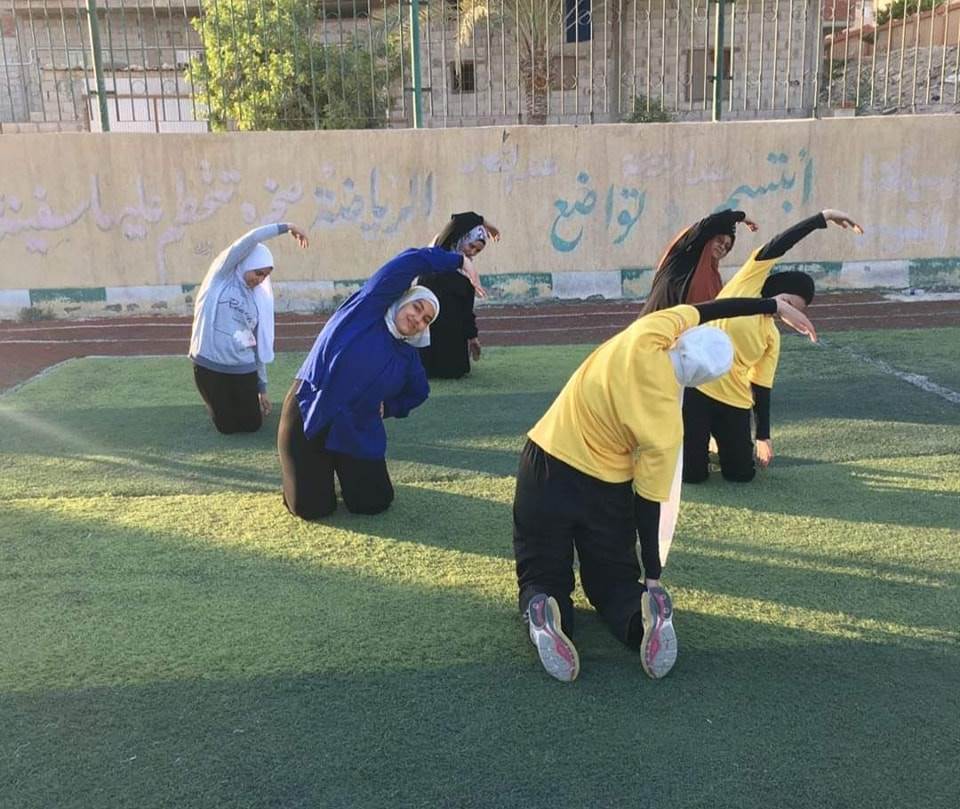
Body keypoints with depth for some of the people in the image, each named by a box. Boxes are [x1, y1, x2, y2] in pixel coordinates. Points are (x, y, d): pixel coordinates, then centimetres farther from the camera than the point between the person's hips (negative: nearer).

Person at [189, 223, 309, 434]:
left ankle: (243, 401, 37)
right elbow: (250, 240, -14)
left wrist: (262, 387, 9)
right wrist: (286, 227, -11)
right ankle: (219, 405, 36)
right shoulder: (221, 276, -2)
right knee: (227, 427, 3)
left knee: (251, 425, 5)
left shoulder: (260, 298, 6)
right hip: (209, 365, -3)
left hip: (243, 368, 3)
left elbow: (261, 345, 9)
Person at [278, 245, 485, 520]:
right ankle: (319, 470, 29)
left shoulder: (407, 355, 8)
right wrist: (460, 261, -11)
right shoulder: (368, 307, -7)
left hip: (357, 431, 5)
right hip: (309, 416, -5)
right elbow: (413, 261, -14)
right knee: (312, 508, -4)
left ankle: (345, 470, 29)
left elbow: (418, 393, 27)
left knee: (372, 504, -1)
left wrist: (388, 409, 10)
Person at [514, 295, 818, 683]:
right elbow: (648, 503, -12)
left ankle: (541, 613, -23)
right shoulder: (667, 427, -18)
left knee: (543, 576, 12)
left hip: (545, 470, 2)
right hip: (604, 491, -2)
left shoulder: (647, 334, -16)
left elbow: (706, 309, 2)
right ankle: (645, 614, -17)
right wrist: (653, 577, 0)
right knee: (615, 579, 17)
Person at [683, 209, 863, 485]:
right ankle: (701, 441, 27)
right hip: (696, 385, -5)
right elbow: (774, 248, -10)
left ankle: (723, 441, 30)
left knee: (741, 474, 0)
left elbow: (761, 387, 10)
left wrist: (764, 437, 7)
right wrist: (823, 217, -15)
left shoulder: (772, 337, 10)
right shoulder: (747, 284, -1)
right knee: (693, 473, -6)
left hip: (734, 400, 5)